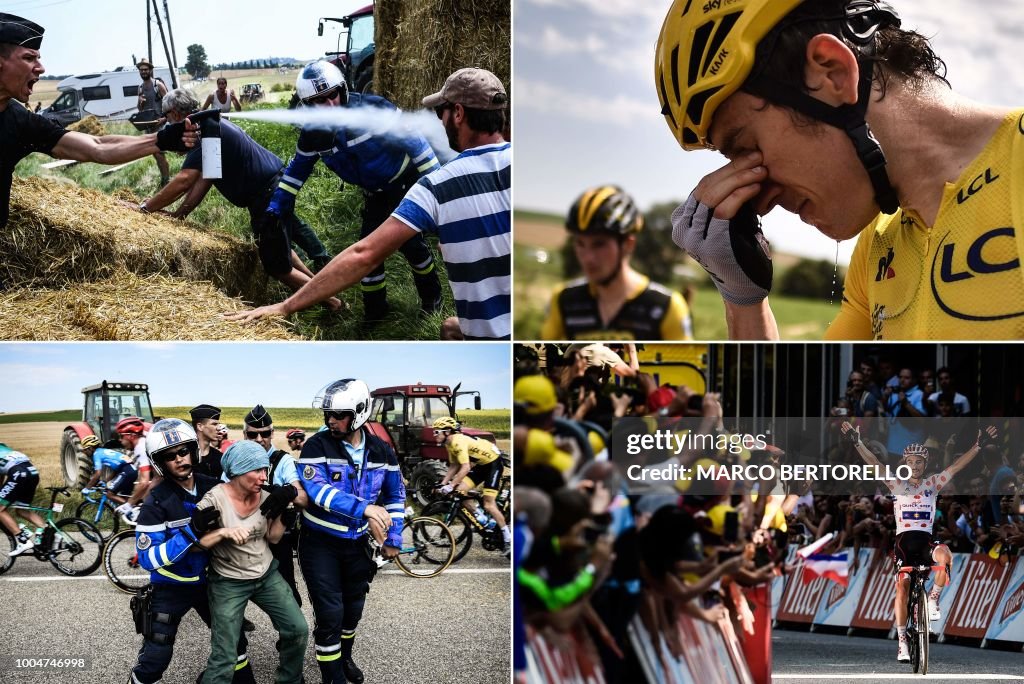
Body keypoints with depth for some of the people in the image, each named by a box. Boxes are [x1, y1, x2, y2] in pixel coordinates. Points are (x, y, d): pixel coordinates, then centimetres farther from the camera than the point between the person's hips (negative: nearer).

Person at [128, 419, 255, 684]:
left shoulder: (213, 487, -6)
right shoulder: (156, 502, -20)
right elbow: (148, 559, -25)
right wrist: (191, 532, -34)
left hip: (208, 581, 4)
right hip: (170, 588, -4)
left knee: (235, 641, 14)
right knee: (155, 661, -4)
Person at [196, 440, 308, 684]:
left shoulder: (265, 495, -4)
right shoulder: (215, 499, -20)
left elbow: (273, 537, 4)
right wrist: (223, 532, -35)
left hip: (267, 575, 5)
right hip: (228, 582, -5)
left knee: (298, 630, 3)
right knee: (224, 658, -7)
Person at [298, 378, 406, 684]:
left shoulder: (381, 452, -4)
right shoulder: (317, 446, -17)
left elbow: (395, 495, 9)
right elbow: (317, 490, -30)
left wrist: (393, 539, 5)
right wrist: (364, 508, -38)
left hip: (357, 543, 4)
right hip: (321, 543, -4)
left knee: (353, 608, 18)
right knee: (330, 613, -8)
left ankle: (344, 657, 44)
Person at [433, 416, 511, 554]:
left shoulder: (458, 442, -28)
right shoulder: (449, 444, 2)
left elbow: (465, 468, -35)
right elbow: (454, 466, 9)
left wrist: (451, 485, -37)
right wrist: (443, 483, -1)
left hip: (493, 462, -9)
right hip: (480, 464, 9)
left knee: (488, 504, -13)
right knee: (460, 491, -4)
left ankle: (508, 537, -4)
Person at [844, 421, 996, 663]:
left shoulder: (933, 483, 10)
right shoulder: (897, 484, 7)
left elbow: (956, 466, 2)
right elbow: (874, 464, -3)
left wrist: (978, 445, -7)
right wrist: (857, 443, -14)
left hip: (926, 540, 1)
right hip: (903, 540, 0)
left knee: (945, 555, -34)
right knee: (902, 587, -13)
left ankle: (933, 600, -15)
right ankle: (902, 641, -9)